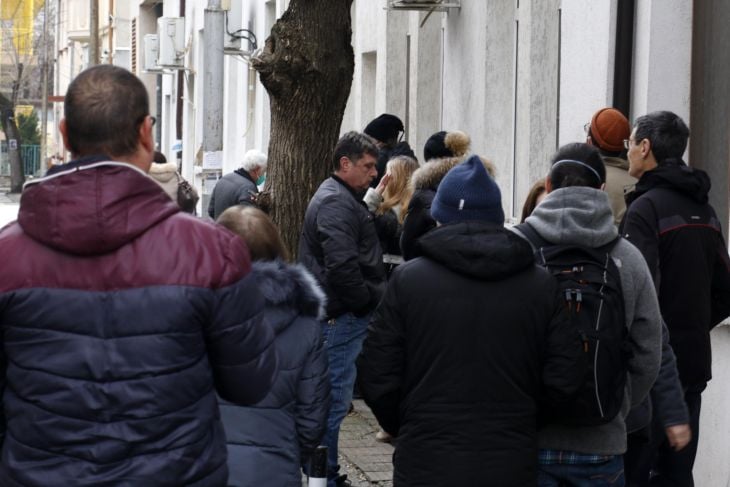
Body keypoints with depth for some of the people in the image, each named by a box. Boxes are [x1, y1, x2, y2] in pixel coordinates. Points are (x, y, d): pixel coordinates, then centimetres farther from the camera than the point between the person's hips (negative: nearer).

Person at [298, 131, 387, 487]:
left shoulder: (343, 199, 20)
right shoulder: (337, 202, -15)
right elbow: (342, 265, -25)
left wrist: (372, 299, 14)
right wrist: (371, 300, -13)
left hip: (342, 315, 11)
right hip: (342, 316, -11)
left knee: (333, 398, 16)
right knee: (334, 399, -7)